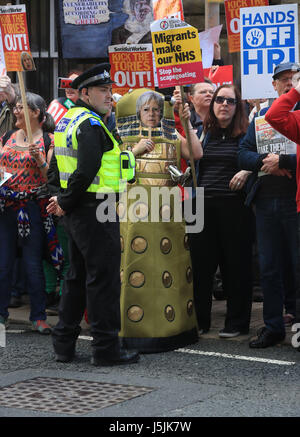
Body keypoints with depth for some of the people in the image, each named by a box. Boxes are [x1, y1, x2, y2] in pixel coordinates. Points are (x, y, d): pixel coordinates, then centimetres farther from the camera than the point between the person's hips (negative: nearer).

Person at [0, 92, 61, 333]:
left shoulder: (48, 141, -3)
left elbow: (51, 178, -7)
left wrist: (39, 159, -20)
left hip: (32, 208, -4)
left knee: (33, 265, 0)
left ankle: (38, 316, 10)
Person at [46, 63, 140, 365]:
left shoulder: (66, 121, 16)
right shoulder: (91, 124, -15)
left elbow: (55, 168, 21)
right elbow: (86, 171, -26)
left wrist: (59, 197, 10)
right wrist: (66, 202, -16)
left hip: (76, 212, 10)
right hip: (95, 210, -10)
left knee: (77, 275, 16)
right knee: (103, 277, -4)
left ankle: (64, 344, 21)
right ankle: (106, 348, 0)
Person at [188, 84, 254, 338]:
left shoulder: (246, 134, 3)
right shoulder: (204, 133, 14)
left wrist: (247, 171, -14)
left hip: (234, 205, -4)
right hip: (203, 205, 4)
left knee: (236, 264, 1)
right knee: (201, 263, 5)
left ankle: (237, 323, 10)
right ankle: (199, 321, 14)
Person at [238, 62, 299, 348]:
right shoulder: (261, 117, 15)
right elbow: (243, 154, 8)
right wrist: (265, 162, -9)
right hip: (265, 202, 5)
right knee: (269, 266, 9)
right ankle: (273, 327, 17)